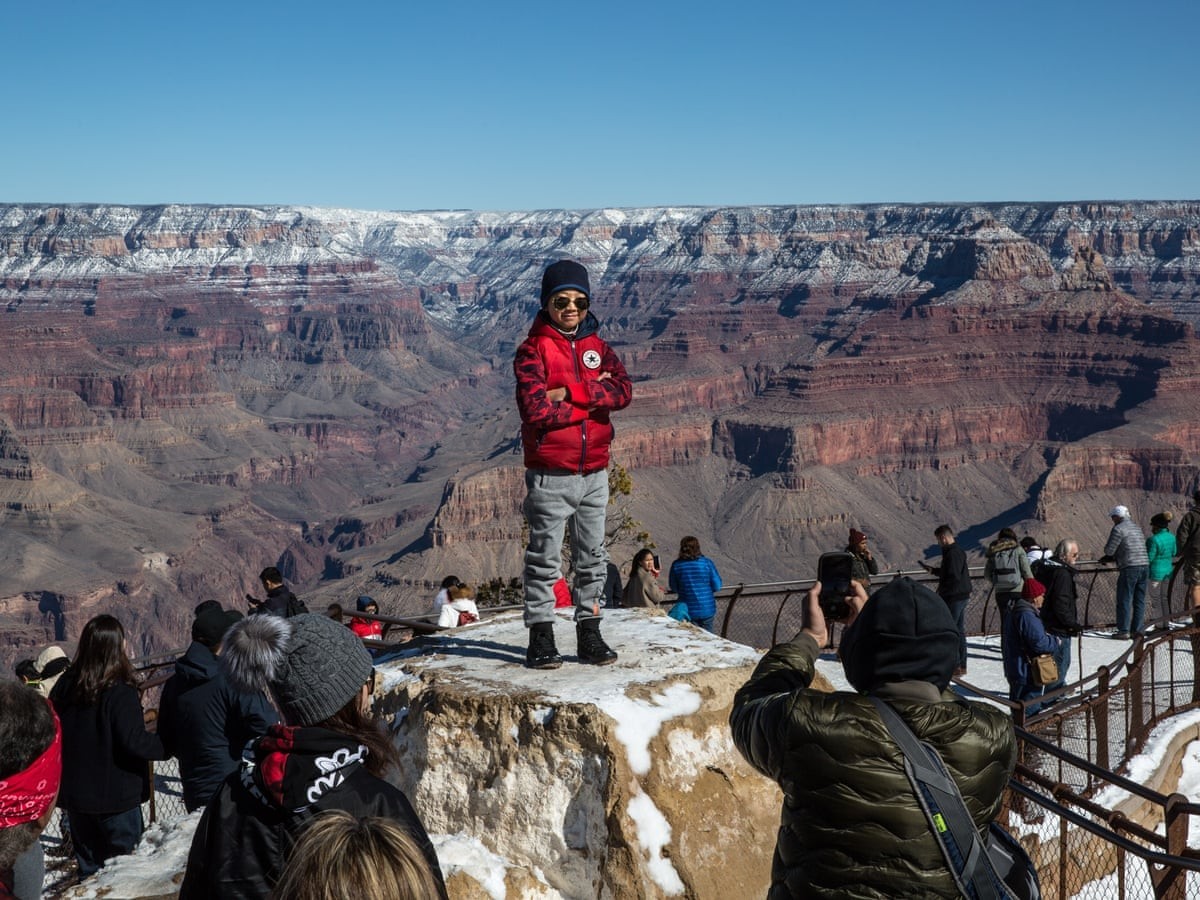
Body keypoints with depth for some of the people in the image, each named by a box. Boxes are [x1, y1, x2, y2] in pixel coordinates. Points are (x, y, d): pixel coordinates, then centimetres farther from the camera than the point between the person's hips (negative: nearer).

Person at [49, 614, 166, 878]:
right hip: (115, 797, -6)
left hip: (75, 794, 6)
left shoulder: (65, 686, -2)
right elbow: (134, 742, -25)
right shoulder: (119, 691, -20)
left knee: (89, 865, 18)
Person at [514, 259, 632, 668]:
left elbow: (624, 390, -6)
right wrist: (593, 397, -9)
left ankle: (589, 633, 20)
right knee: (544, 558, 0)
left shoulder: (597, 347, 11)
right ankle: (541, 637, 7)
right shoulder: (532, 351, -5)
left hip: (594, 472, 5)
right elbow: (537, 410, -18)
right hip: (550, 474, -5)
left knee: (593, 558, 11)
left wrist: (571, 393, -16)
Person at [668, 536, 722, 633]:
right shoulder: (706, 563, -11)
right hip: (707, 610, 0)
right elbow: (717, 586, -7)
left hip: (687, 611, 0)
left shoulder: (676, 565, -9)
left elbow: (673, 587, 2)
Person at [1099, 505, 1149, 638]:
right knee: (1139, 600, 12)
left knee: (1124, 601, -1)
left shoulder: (1118, 529, -6)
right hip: (1145, 566, 8)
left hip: (1130, 568, -8)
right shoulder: (1136, 527, 19)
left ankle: (1123, 631, -1)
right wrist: (1111, 558, 22)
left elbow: (1109, 550, -9)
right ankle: (1137, 629, 15)